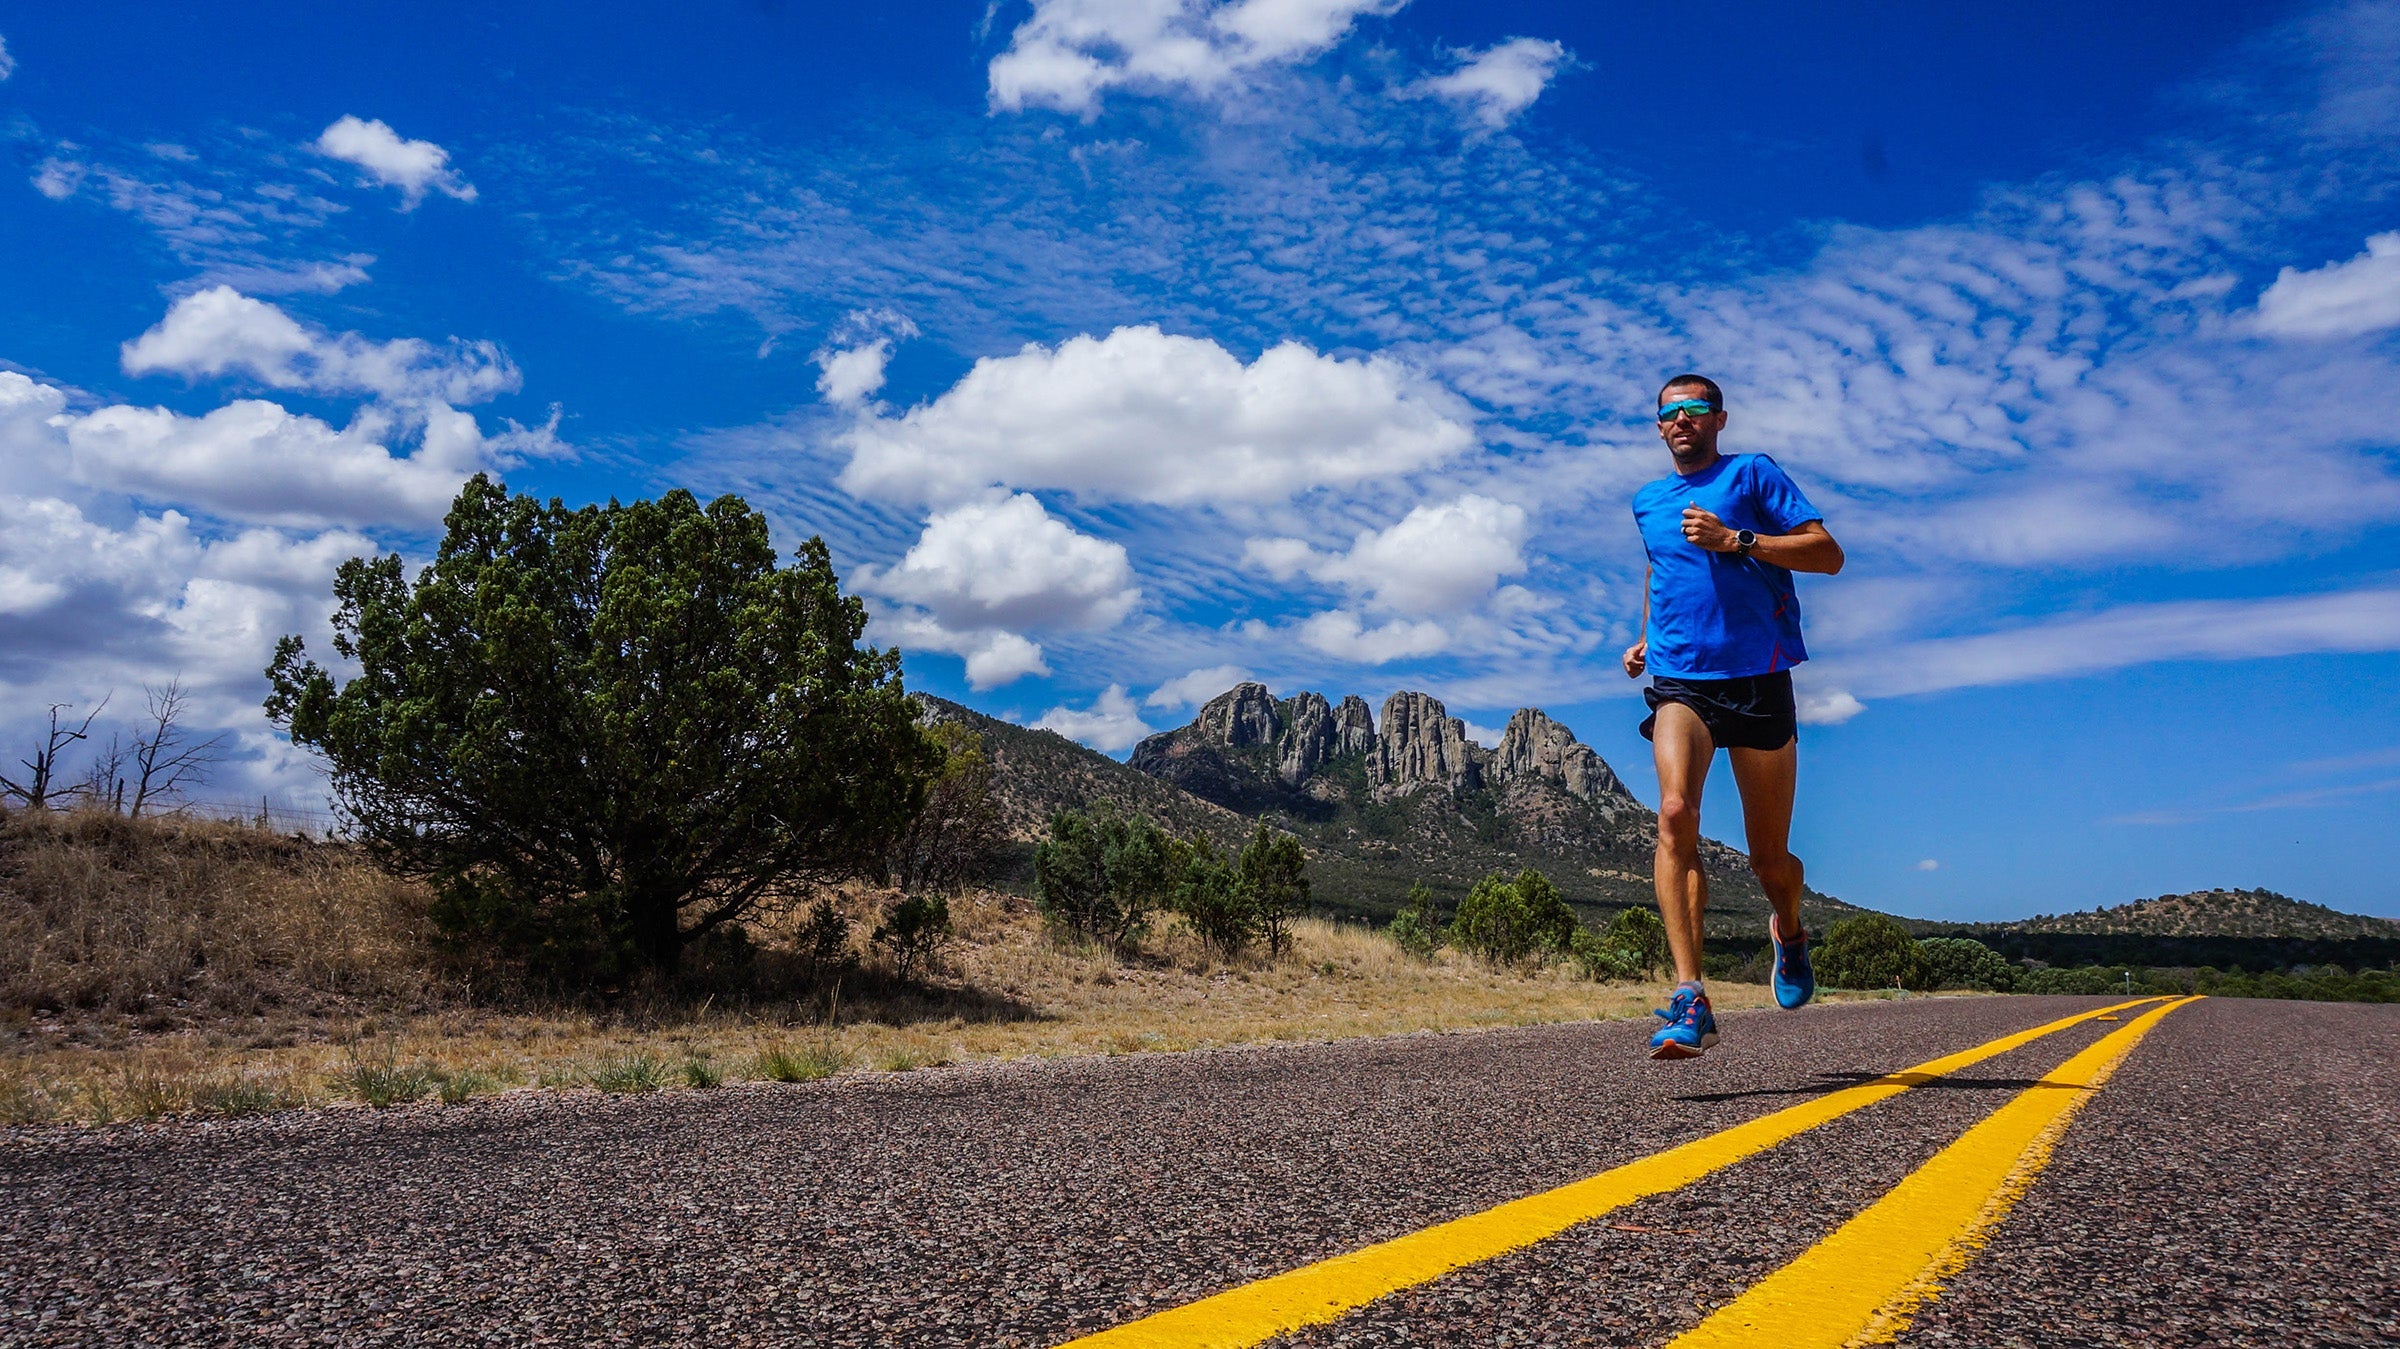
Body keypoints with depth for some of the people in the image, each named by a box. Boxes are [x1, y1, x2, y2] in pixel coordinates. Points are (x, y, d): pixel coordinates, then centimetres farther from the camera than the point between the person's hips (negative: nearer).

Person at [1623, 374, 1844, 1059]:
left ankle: (1789, 930, 43)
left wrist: (1735, 540, -14)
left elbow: (1829, 553, -4)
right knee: (1675, 814, -25)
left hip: (1758, 681, -2)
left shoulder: (1752, 474, 5)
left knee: (1769, 859, 6)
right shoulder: (1647, 502, 18)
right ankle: (1690, 1002, -30)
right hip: (1679, 683, 2)